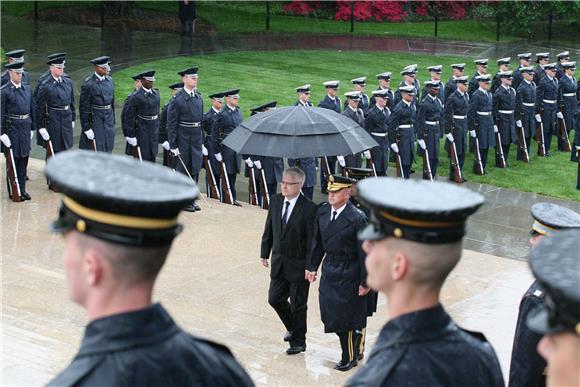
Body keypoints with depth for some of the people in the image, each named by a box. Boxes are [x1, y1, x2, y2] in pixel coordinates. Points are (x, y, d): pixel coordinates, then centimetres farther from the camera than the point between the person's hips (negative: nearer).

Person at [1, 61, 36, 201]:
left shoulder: (27, 88, 8)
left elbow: (32, 109, 14)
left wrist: (32, 128, 12)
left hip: (25, 128, 5)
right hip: (12, 129, -5)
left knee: (24, 160, 10)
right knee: (13, 161, 2)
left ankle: (22, 189, 19)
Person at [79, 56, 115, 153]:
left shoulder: (110, 80, 6)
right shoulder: (88, 84, -14)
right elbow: (83, 107, -13)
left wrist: (113, 121, 16)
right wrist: (86, 128, -14)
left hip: (108, 119, 6)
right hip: (94, 120, -6)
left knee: (107, 150, 9)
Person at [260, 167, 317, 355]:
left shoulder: (309, 208, -18)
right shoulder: (275, 200, -1)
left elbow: (312, 239, -15)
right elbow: (269, 229, 9)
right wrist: (265, 253, 10)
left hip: (299, 265, -5)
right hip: (279, 262, 5)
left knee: (298, 305, 7)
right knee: (275, 299, 11)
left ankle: (298, 342, 25)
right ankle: (293, 328, 37)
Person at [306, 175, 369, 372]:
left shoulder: (357, 218, -19)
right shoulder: (322, 212, -1)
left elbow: (365, 252, -16)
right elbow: (317, 242, 10)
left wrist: (365, 282, -14)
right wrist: (312, 266, 11)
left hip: (349, 274, -6)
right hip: (329, 269, 7)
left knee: (347, 317, 4)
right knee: (330, 314, 12)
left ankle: (349, 358, 22)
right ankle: (353, 349, 33)